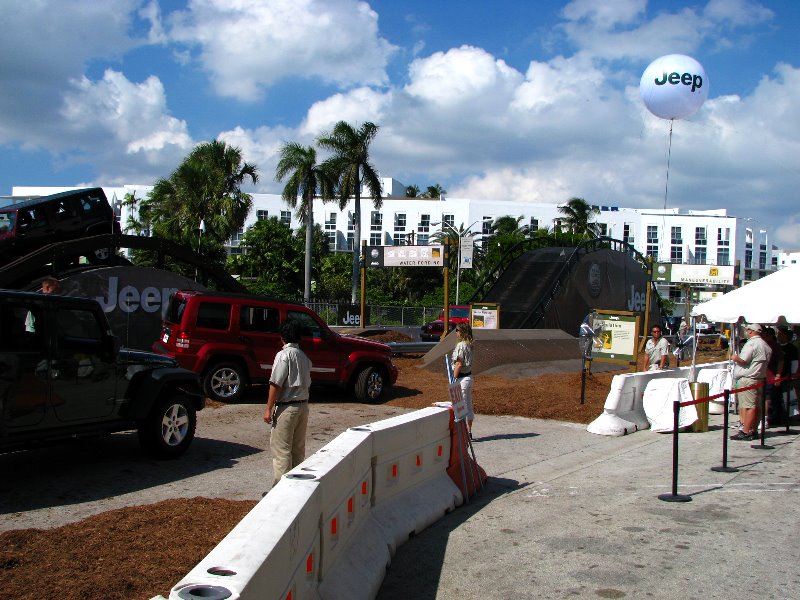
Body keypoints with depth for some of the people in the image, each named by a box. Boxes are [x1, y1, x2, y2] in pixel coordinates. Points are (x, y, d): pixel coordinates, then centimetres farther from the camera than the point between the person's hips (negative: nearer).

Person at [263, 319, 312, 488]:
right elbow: (307, 383, 12)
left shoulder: (284, 354, -13)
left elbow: (276, 384, -15)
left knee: (281, 449, -3)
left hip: (286, 407, -8)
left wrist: (269, 409, -12)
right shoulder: (304, 357, 11)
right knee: (298, 449, 14)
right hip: (303, 406, 8)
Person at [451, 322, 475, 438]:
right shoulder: (469, 345, 9)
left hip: (461, 378, -9)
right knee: (469, 406, 13)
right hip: (469, 376, 9)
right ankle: (469, 432, 21)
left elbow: (459, 364, -20)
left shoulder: (460, 345, -18)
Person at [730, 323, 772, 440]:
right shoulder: (765, 345, 17)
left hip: (747, 379, -10)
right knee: (756, 406, 11)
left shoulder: (751, 343, -13)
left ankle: (745, 432, -11)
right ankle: (754, 430, 16)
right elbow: (767, 362, 19)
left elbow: (743, 360, -17)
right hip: (760, 378, 10)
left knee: (748, 406, -11)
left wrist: (735, 358, 0)